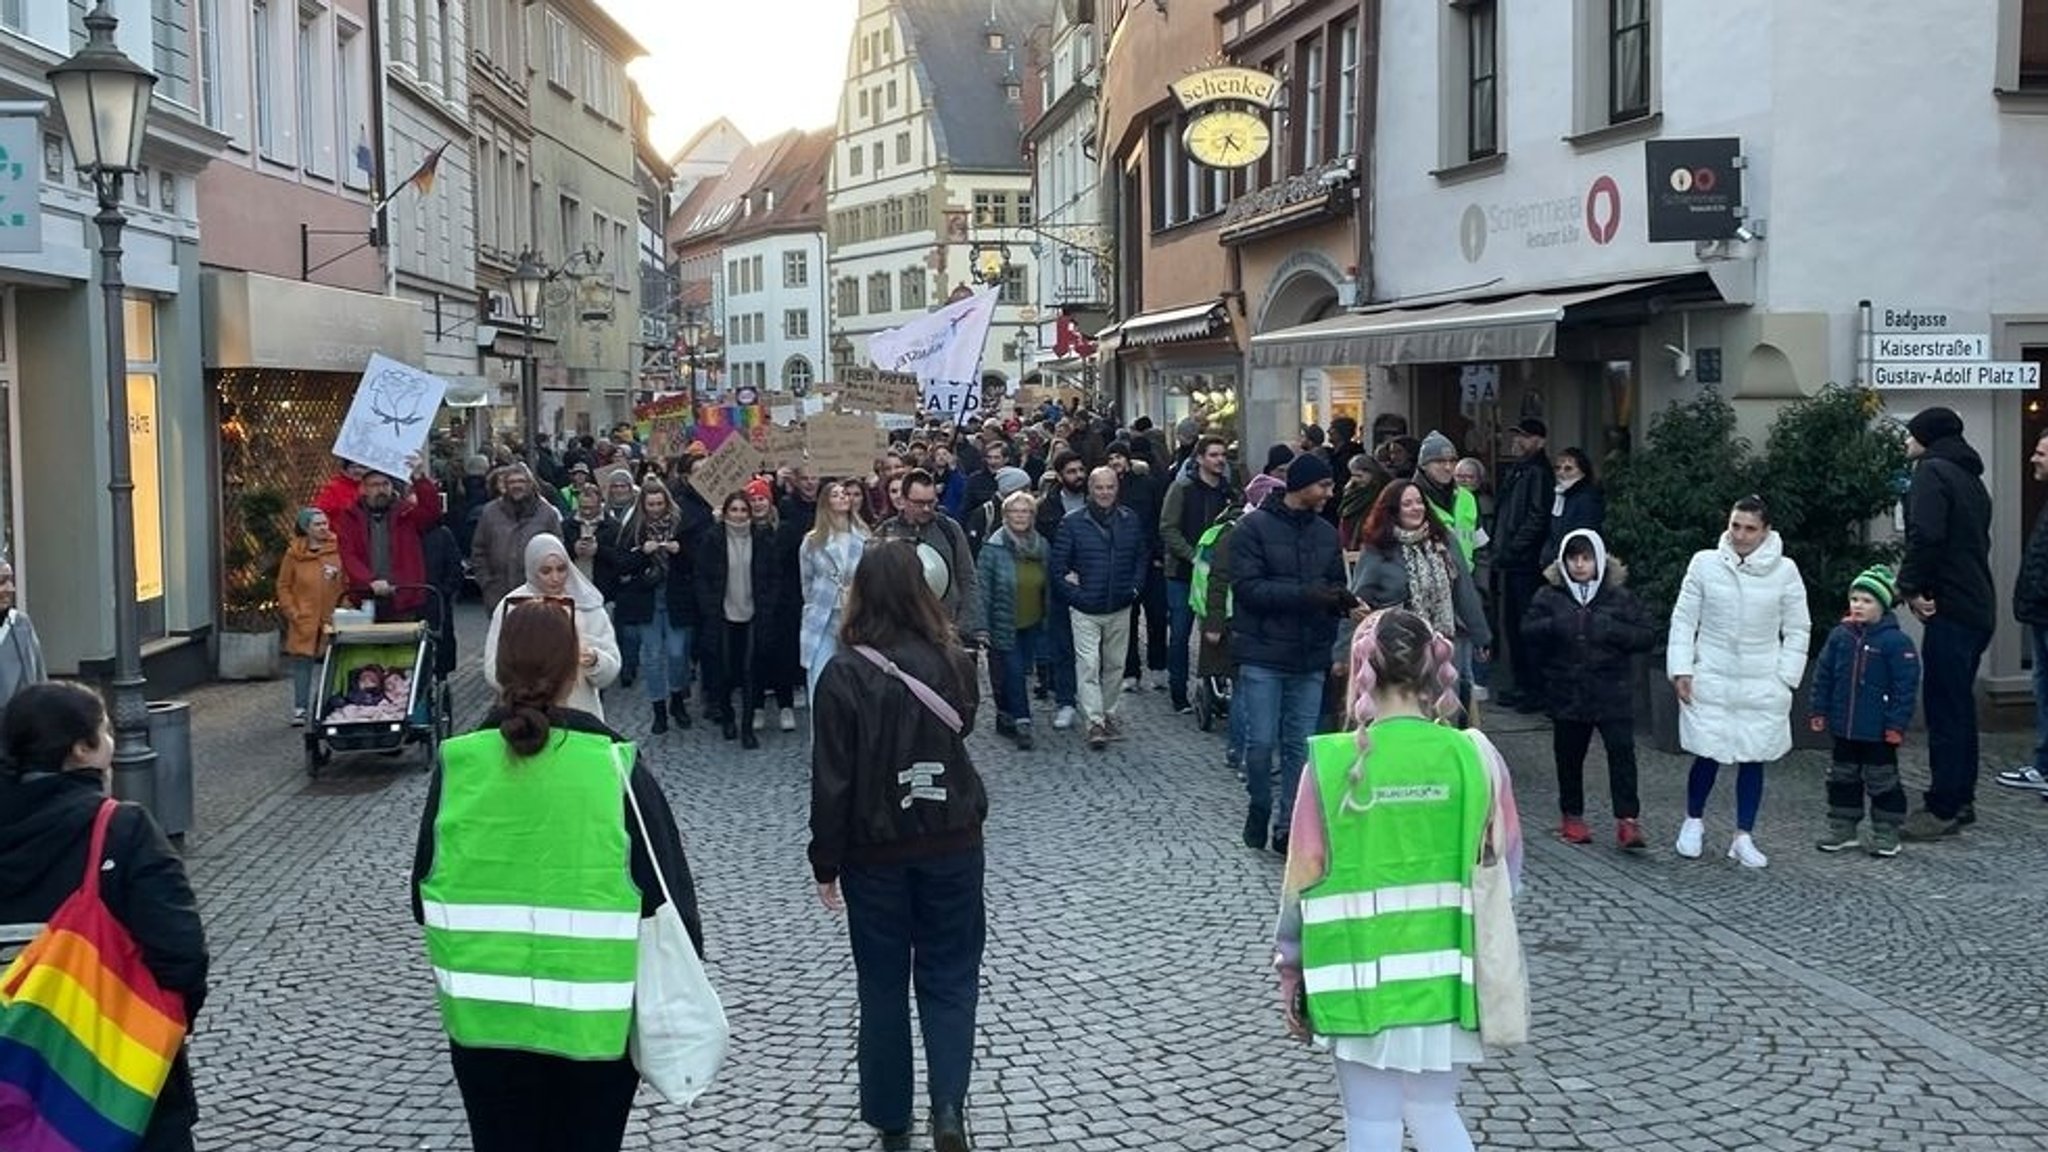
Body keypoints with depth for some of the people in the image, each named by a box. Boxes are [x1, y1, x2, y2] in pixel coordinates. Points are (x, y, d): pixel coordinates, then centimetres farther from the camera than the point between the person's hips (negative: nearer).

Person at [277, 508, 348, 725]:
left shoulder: (337, 550, 1)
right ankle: (300, 709, 8)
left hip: (331, 620, 0)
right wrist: (293, 614, -2)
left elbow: (346, 583, 5)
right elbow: (283, 587, 6)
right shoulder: (294, 554, 1)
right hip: (304, 622, 0)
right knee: (302, 664, 1)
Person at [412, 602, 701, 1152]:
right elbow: (668, 900, -8)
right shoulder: (616, 767, -13)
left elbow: (425, 894, 3)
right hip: (595, 1021, -1)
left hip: (484, 1018, 2)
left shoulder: (456, 767, -7)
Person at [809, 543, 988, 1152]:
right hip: (952, 841, 2)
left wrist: (826, 861, -3)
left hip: (874, 849, -1)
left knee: (883, 984, 13)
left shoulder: (843, 673, -14)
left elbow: (831, 776, -12)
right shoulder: (950, 661, -6)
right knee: (949, 975, 13)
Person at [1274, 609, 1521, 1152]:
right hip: (1449, 974, 2)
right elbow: (1506, 870, 3)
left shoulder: (1332, 763, -12)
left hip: (1363, 973, -2)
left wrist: (1291, 974, 7)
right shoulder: (1476, 757, -6)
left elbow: (1304, 883, -6)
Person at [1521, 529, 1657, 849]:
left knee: (1622, 751, -11)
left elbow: (1648, 635, 0)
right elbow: (1527, 630, -2)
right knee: (1569, 757, 11)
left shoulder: (1619, 596, 2)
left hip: (1612, 693, -1)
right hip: (1567, 693, 1)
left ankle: (1627, 820, -9)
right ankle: (1572, 817, 26)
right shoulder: (1551, 596, 4)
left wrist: (1612, 631, -14)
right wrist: (1555, 625, -19)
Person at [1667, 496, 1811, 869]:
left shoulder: (1784, 571, -3)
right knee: (1707, 754, 0)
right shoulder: (1705, 564, -4)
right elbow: (1684, 619, 2)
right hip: (1710, 681, -1)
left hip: (1762, 685, 1)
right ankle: (1693, 820, 26)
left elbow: (1797, 629, 4)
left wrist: (1785, 677, -2)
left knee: (1753, 758, 6)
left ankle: (1744, 836, 19)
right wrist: (1681, 669, -4)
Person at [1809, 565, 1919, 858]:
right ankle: (1842, 828, 25)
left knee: (1882, 779, 6)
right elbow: (1823, 676, 9)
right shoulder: (1840, 636, 1)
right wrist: (1820, 711, 6)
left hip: (1878, 731, -5)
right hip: (1843, 727, 5)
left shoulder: (1896, 641, -13)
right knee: (1843, 777, 14)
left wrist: (1897, 724, -14)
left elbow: (1906, 686, -13)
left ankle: (1886, 832, 17)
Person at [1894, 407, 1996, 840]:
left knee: (1944, 709, -6)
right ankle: (1961, 800, 21)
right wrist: (1913, 577, 14)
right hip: (1978, 607, 9)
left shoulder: (1932, 472, -9)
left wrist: (1912, 586, -14)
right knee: (1959, 706, 15)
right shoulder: (1970, 477, 19)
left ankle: (1943, 809, -4)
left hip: (1950, 610, -9)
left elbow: (1926, 535, -23)